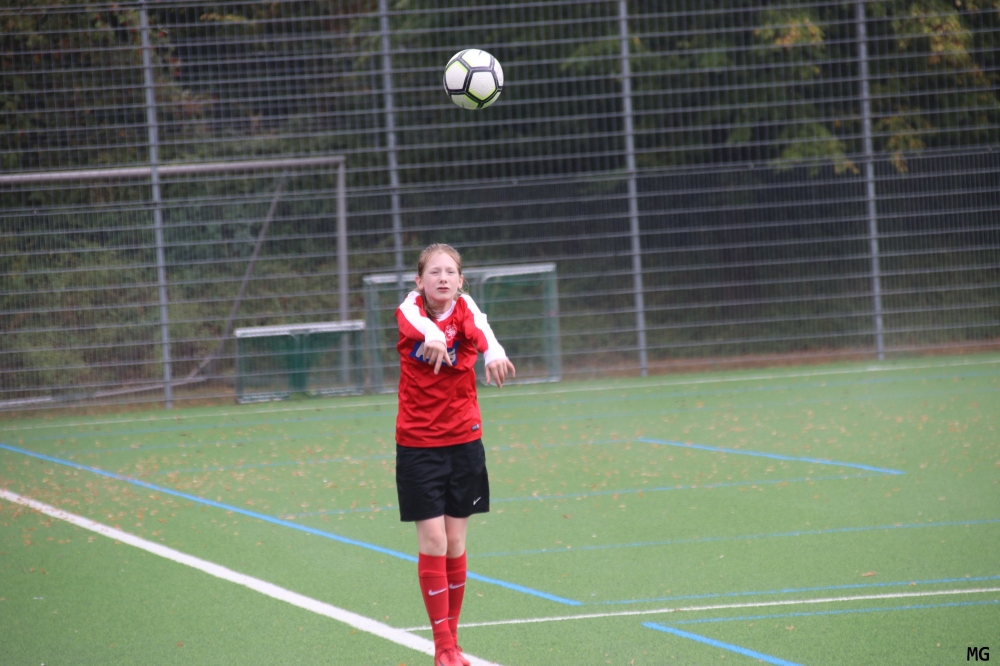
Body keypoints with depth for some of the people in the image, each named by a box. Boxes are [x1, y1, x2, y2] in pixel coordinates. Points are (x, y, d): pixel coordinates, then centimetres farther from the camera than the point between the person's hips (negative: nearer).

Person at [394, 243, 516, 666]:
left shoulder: (465, 309, -5)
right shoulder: (410, 310, -8)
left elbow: (481, 330, -29)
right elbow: (418, 322, -33)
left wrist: (494, 353, -53)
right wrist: (432, 336, -58)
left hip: (463, 441, 2)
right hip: (417, 444, -2)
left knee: (455, 543, 7)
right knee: (432, 540, -6)